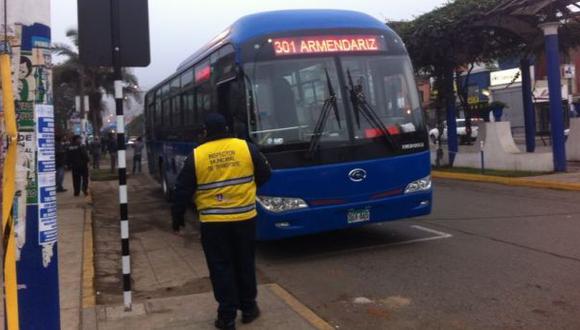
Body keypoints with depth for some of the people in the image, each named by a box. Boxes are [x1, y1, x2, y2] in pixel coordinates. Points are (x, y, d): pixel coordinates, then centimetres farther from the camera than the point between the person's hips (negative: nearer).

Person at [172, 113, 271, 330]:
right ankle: (248, 308, 27)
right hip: (244, 218, 2)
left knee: (221, 268, 7)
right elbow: (265, 174, 8)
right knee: (245, 264, 16)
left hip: (213, 222, -1)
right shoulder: (246, 147, -2)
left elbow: (182, 191, -1)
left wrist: (177, 218, 11)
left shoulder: (196, 156, -4)